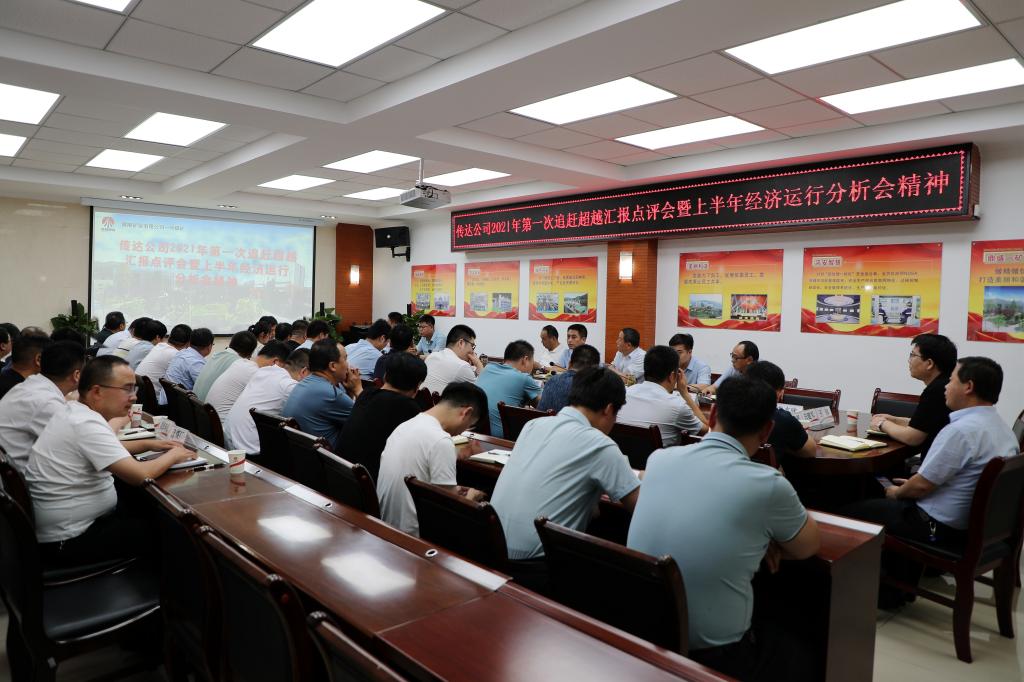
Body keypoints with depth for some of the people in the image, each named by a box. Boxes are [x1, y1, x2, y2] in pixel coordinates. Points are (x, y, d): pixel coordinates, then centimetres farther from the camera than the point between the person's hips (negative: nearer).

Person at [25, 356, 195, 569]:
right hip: (68, 542, -9)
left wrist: (147, 444, 10)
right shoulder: (86, 424, -26)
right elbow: (140, 475, -29)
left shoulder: (73, 411, 3)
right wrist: (173, 455, -10)